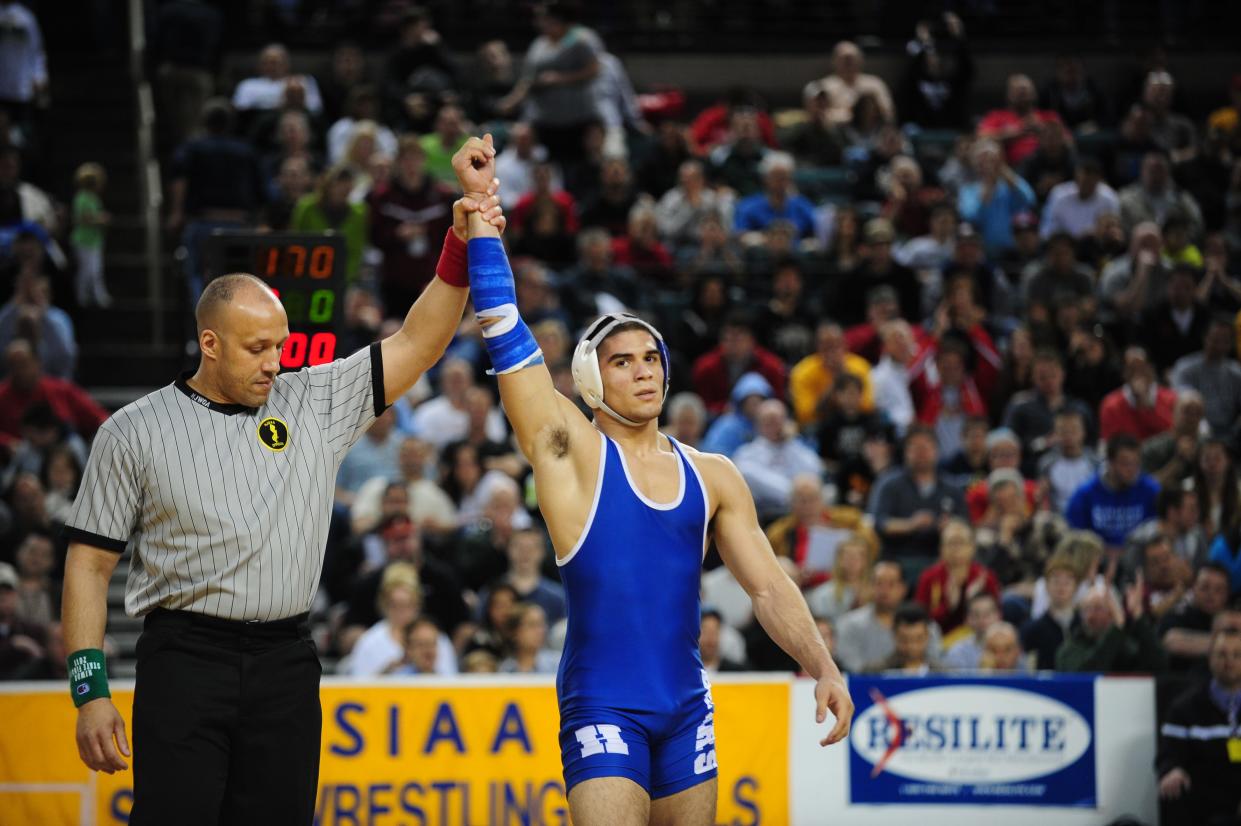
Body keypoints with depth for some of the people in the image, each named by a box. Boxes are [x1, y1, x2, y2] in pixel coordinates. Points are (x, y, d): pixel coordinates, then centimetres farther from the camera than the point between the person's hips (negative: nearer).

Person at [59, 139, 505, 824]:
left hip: (286, 663, 3)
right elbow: (88, 564, 3)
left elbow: (417, 343, 7)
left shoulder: (315, 403, 10)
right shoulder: (134, 432, 2)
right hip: (185, 659, -3)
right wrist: (90, 692, -5)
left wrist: (467, 229, -4)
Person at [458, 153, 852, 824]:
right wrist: (481, 219, -11)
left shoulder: (711, 478, 12)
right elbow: (505, 333, -7)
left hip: (687, 705, 5)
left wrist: (824, 670, -4)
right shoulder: (571, 450, -1)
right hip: (602, 708, -5)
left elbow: (768, 585, 10)